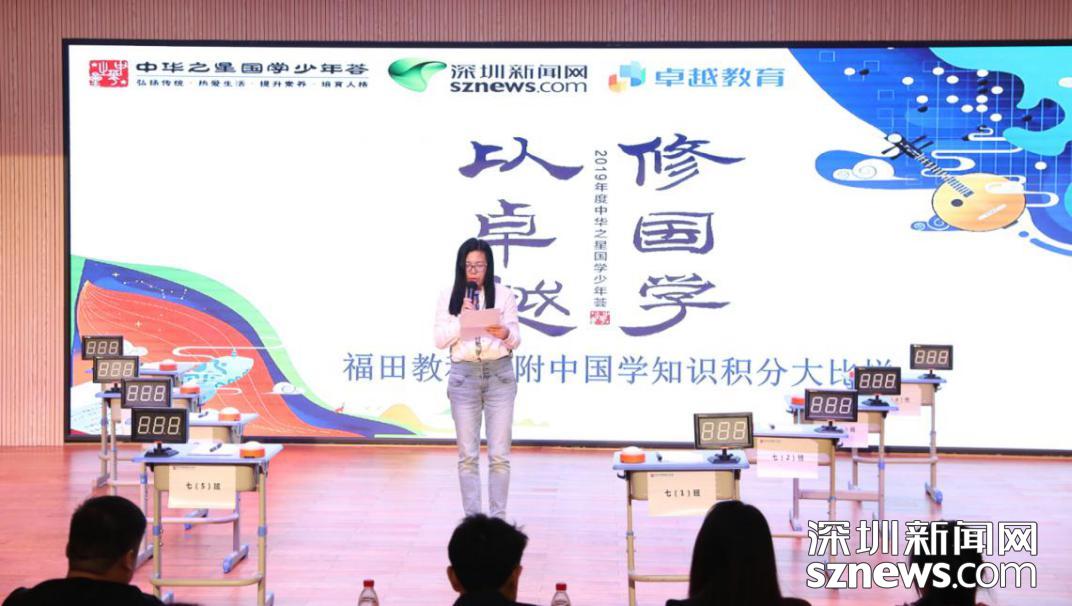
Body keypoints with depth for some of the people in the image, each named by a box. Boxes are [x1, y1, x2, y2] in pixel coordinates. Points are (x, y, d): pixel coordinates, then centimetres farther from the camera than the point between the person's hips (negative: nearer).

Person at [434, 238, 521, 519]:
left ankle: (498, 518, 9)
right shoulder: (450, 297, 5)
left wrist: (504, 333, -21)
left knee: (499, 454, 0)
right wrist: (462, 318, -13)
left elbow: (516, 339, 1)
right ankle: (471, 517, 12)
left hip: (499, 374, -1)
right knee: (468, 454, 4)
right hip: (464, 375, 1)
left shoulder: (503, 294, 2)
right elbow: (440, 340, 1)